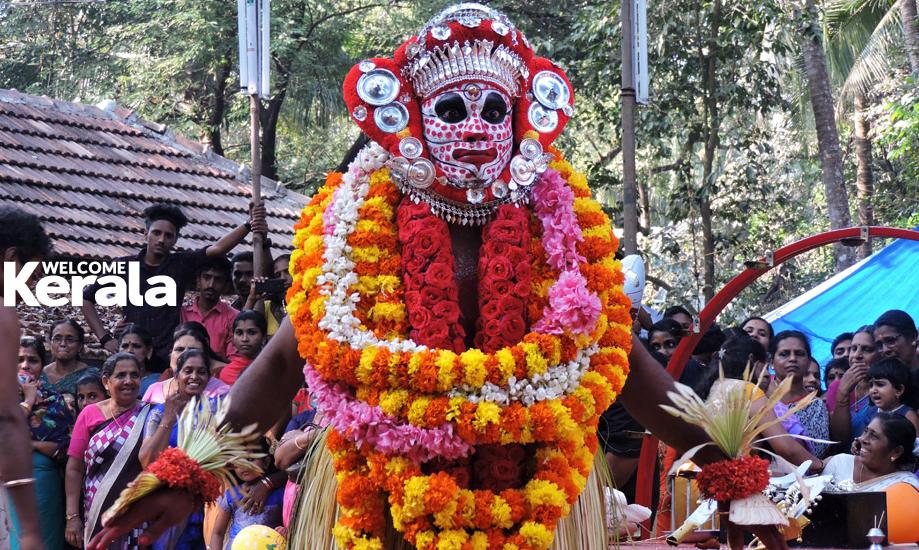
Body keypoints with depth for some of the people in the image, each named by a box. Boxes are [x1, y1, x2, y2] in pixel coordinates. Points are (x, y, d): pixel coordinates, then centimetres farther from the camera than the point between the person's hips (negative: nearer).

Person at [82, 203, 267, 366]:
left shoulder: (182, 264, 7)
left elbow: (217, 248, -8)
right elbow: (86, 298, 14)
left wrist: (248, 225, -24)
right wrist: (104, 338, 5)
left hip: (169, 359, 0)